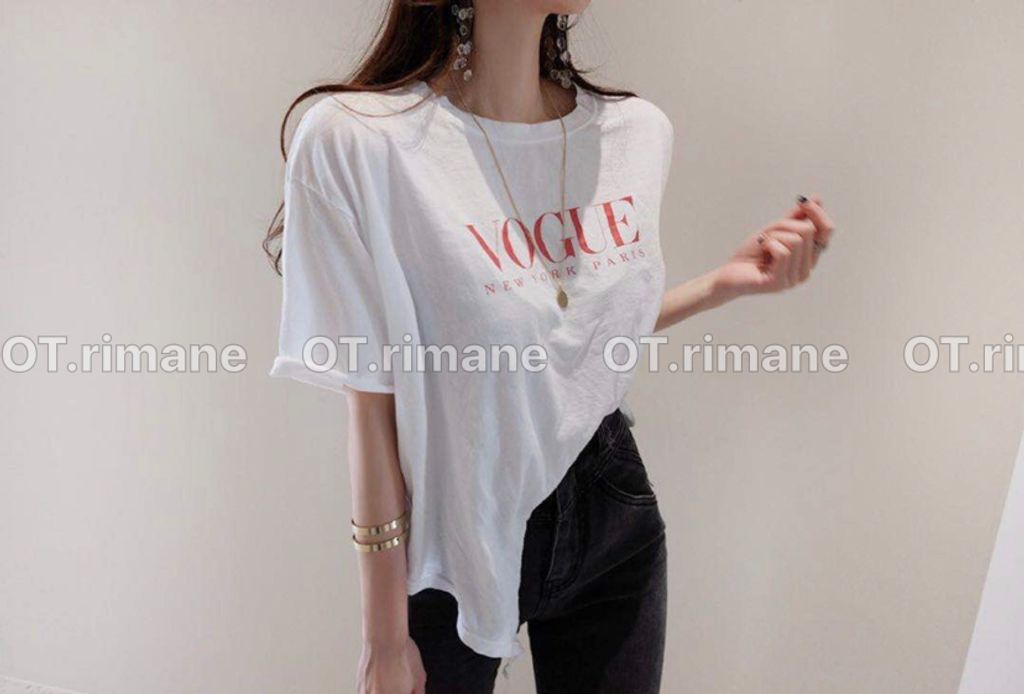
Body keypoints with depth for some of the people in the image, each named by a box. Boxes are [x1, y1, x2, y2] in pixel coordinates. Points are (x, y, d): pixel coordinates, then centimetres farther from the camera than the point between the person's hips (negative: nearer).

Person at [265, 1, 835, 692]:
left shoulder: (641, 130, -3)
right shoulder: (355, 139, -20)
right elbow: (371, 405, -16)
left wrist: (727, 282, -3)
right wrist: (385, 637, -8)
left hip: (612, 509, 5)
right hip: (455, 539, -4)